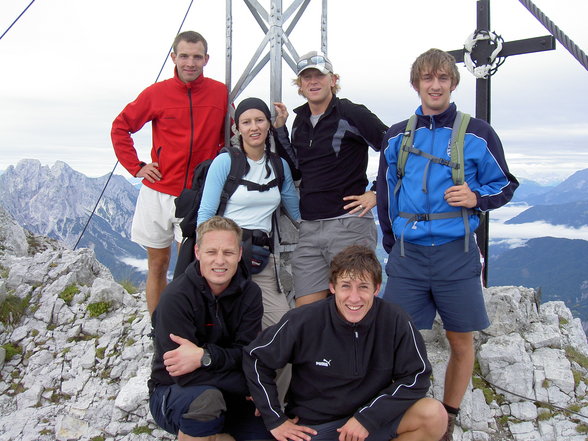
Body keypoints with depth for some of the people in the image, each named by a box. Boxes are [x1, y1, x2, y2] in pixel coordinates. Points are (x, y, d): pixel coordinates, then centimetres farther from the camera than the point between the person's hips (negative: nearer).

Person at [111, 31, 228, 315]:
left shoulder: (220, 93, 0)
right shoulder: (157, 93, -1)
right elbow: (120, 128, 9)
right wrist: (136, 167, 0)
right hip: (158, 193, 1)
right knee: (157, 265, 10)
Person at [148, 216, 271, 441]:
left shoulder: (250, 293, -6)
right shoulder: (176, 298, -21)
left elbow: (247, 355, -13)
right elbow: (186, 375, -25)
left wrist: (205, 356, -32)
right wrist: (250, 388, -21)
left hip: (225, 393, 5)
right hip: (172, 394, -4)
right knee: (207, 398, -35)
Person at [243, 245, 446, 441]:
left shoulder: (395, 321, -15)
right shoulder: (304, 321, -17)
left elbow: (416, 377, -8)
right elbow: (255, 358, -5)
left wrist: (368, 417, -16)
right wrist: (275, 420, -5)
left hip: (371, 418, 2)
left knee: (434, 415, -20)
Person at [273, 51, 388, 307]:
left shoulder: (351, 114, -5)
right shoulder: (300, 121, 15)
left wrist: (378, 194, -7)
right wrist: (280, 129, 12)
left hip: (349, 225, -6)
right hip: (309, 229, 6)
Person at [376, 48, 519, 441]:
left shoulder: (478, 133, 1)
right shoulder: (398, 136, 9)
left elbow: (505, 185, 8)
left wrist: (477, 198, -13)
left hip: (456, 254, -1)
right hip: (407, 254, 2)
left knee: (462, 341, 7)